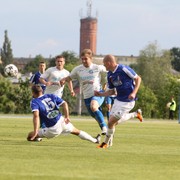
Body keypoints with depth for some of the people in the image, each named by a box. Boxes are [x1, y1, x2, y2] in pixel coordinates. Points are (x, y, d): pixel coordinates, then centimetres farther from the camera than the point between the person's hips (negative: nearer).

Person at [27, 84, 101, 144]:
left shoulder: (34, 102, -5)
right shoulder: (51, 96, 9)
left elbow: (36, 115, -21)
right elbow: (64, 104, 3)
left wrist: (35, 133, -23)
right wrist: (67, 117, 13)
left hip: (53, 129, -5)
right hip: (62, 122, 5)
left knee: (30, 136, 10)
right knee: (77, 131, 32)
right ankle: (94, 140, 40)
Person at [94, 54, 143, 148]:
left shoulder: (123, 69, -18)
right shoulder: (110, 75, 6)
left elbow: (138, 78, -13)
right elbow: (111, 91, 15)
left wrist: (134, 93, -23)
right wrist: (100, 94, -1)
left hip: (127, 101, -8)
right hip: (118, 100, 8)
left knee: (111, 122, -8)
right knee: (113, 122, 8)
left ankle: (106, 143, 12)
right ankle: (135, 114, 25)